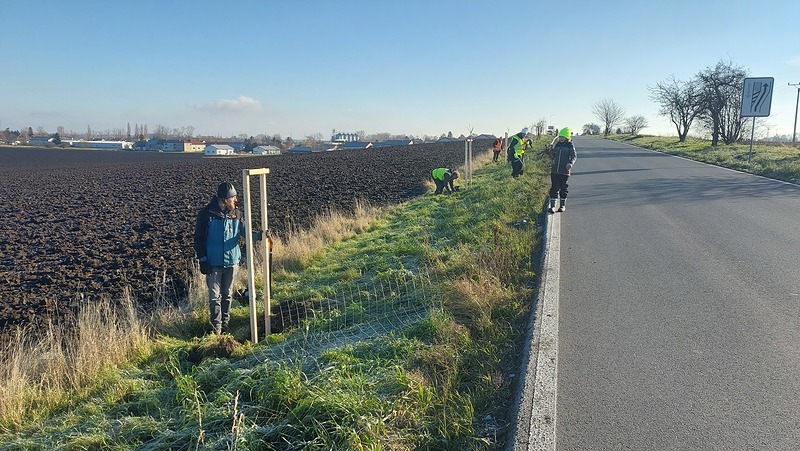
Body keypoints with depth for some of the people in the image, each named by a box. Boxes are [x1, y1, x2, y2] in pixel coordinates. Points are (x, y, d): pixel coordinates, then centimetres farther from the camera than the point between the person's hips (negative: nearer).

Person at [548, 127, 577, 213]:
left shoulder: (570, 146, -3)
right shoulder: (557, 144, 10)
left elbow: (574, 156, -15)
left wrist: (571, 163, -33)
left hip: (564, 171, -3)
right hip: (555, 170, 3)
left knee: (563, 189, 8)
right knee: (554, 188, 0)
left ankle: (562, 205, 21)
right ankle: (552, 206, 2)